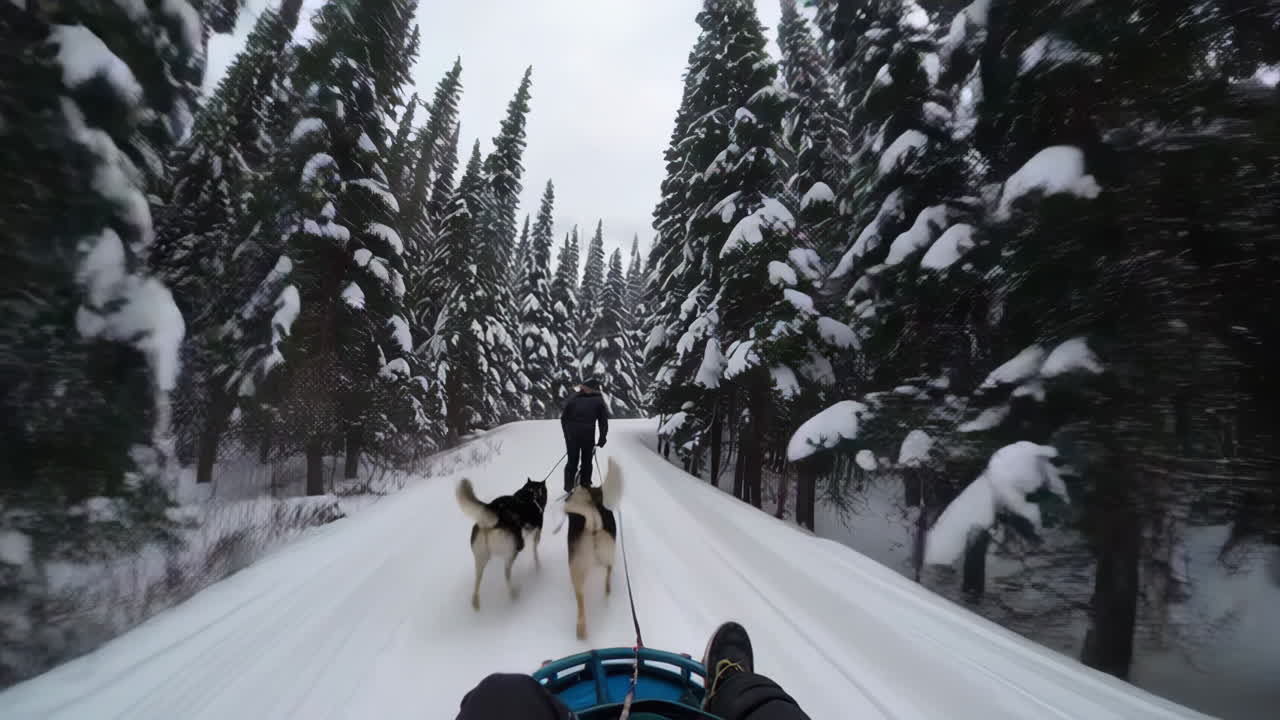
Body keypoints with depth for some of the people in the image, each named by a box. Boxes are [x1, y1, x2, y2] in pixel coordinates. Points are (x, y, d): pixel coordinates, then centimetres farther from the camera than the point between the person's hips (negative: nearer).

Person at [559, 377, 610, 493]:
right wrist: (602, 439, 10)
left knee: (572, 461, 14)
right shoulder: (599, 400, 5)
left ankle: (568, 486, 14)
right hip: (588, 436, -1)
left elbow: (563, 417, 7)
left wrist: (567, 434, 15)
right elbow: (603, 421, 4)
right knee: (586, 461, 14)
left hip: (571, 435, 2)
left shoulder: (573, 398, 9)